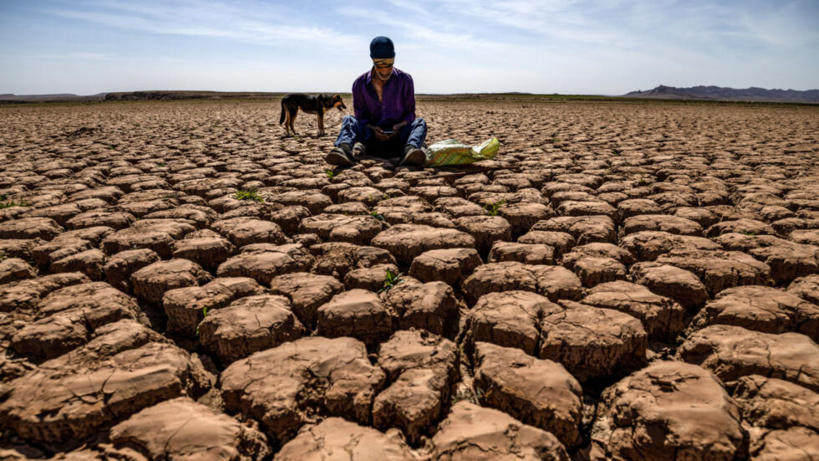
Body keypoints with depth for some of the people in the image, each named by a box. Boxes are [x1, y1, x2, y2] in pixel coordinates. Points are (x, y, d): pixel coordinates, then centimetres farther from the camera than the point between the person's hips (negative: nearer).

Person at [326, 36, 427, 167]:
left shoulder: (404, 80, 1)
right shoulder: (360, 84, 1)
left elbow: (410, 113, 6)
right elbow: (360, 116, 5)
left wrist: (399, 126, -18)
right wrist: (372, 129, -18)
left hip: (397, 137, 0)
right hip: (371, 136, 0)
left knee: (420, 122, -26)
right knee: (348, 120, -23)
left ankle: (410, 150, -60)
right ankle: (345, 148, -57)